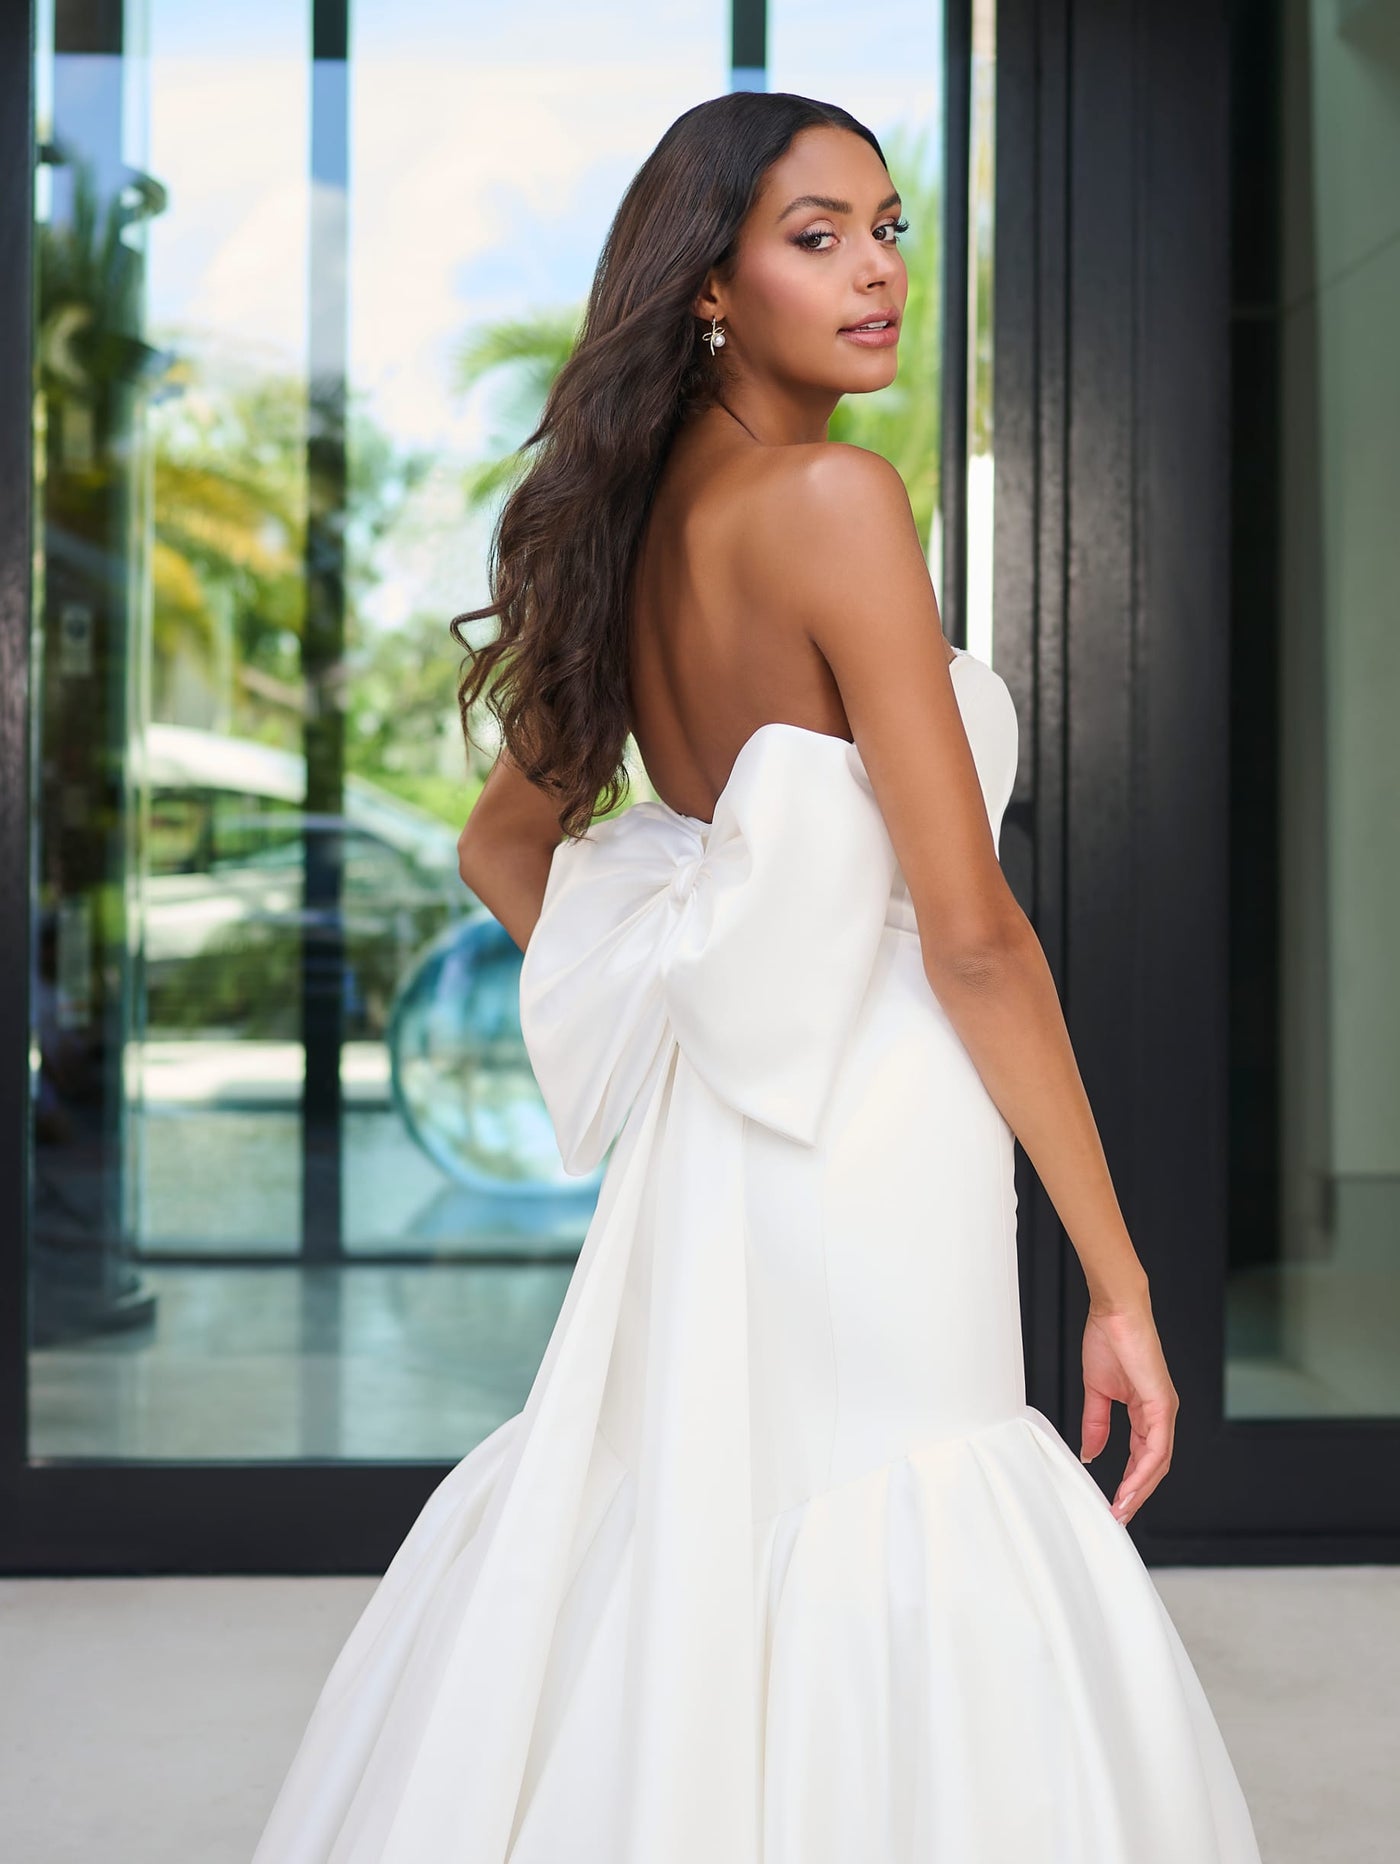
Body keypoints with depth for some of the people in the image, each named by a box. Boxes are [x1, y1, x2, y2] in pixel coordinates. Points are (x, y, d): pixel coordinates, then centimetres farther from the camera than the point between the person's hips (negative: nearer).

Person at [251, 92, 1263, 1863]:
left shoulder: (640, 518, 12)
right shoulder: (833, 499, -13)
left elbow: (503, 841, 24)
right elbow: (972, 933, -16)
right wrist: (1118, 1282, -11)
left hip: (703, 1163, 9)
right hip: (868, 1174, -9)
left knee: (676, 1607, 16)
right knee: (884, 1650, -1)